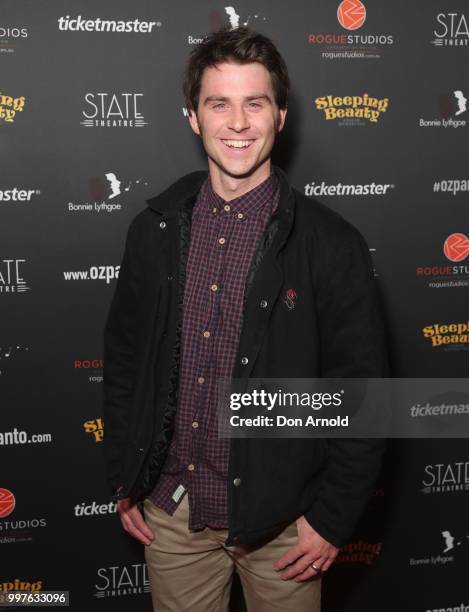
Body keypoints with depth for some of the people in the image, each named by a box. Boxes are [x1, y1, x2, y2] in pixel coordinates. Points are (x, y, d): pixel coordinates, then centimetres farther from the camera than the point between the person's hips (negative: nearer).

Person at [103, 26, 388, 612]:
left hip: (281, 517, -2)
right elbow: (122, 358, 6)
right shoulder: (154, 229, -2)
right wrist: (124, 481, 7)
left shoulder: (331, 244, -12)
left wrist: (332, 518, -8)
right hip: (171, 509, 3)